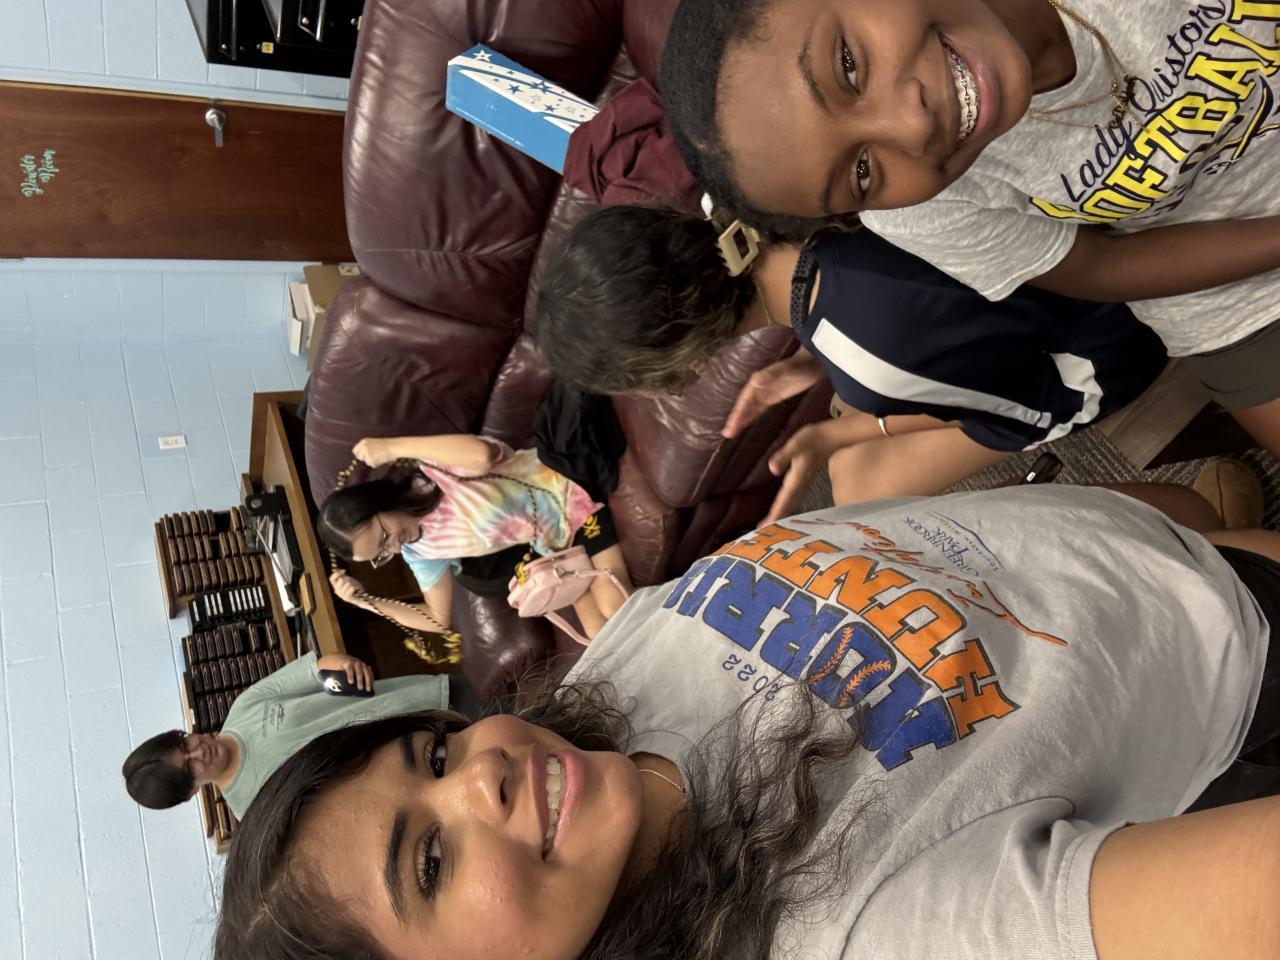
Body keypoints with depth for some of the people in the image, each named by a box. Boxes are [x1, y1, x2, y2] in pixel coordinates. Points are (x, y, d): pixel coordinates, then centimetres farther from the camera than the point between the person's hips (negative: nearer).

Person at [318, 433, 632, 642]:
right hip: (553, 549, 6)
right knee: (599, 633, -7)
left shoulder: (431, 471, -24)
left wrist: (394, 446, -40)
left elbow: (483, 455, -46)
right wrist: (367, 600, -6)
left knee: (617, 610, -19)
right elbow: (439, 619, 3)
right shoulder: (418, 552, -5)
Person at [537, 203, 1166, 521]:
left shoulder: (867, 358, -41)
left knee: (864, 493, -8)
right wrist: (815, 362, -6)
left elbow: (1030, 412, -20)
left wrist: (836, 436, -17)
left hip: (1092, 356, -6)